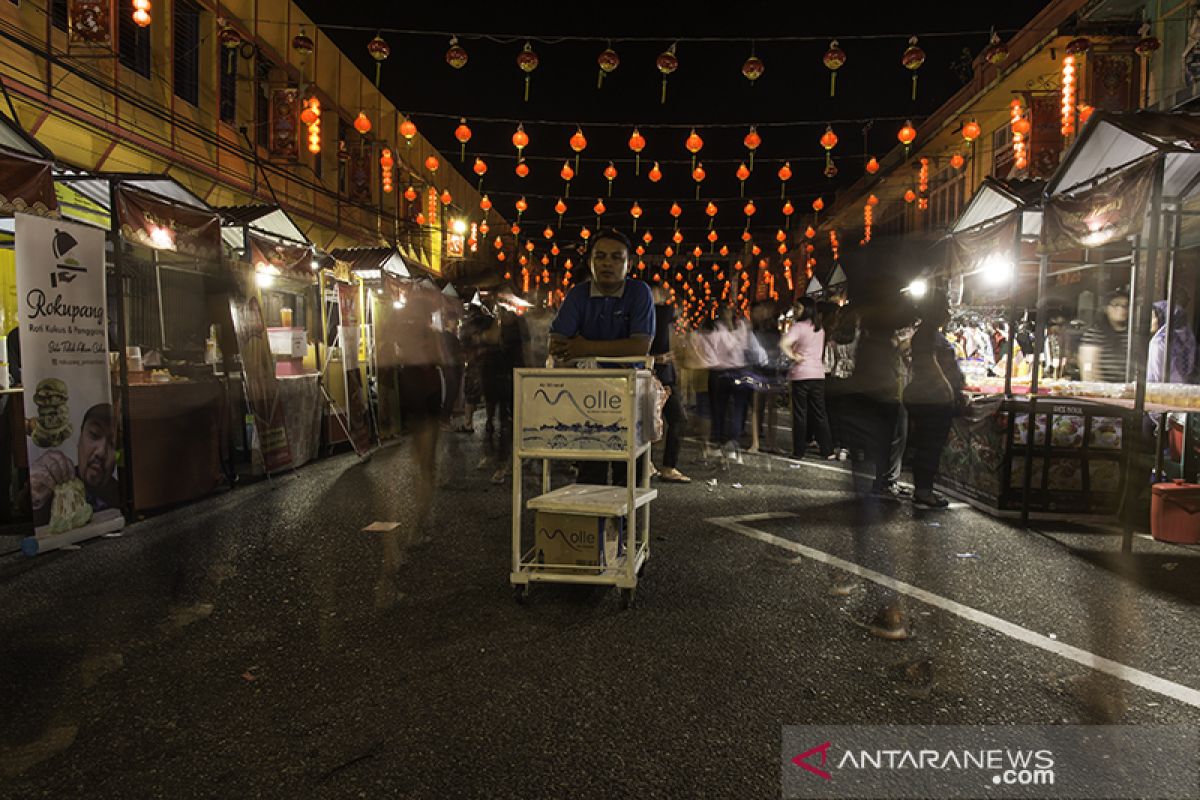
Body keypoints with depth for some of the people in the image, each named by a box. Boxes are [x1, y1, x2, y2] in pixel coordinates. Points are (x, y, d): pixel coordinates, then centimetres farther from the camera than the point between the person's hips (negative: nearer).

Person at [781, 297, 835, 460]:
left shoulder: (799, 326, -11)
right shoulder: (819, 328, 12)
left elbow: (783, 343, -27)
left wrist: (793, 356, -12)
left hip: (801, 375, -6)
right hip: (818, 374, 6)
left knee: (800, 414, 2)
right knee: (819, 414, 10)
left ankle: (798, 452, 8)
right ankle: (828, 452, 10)